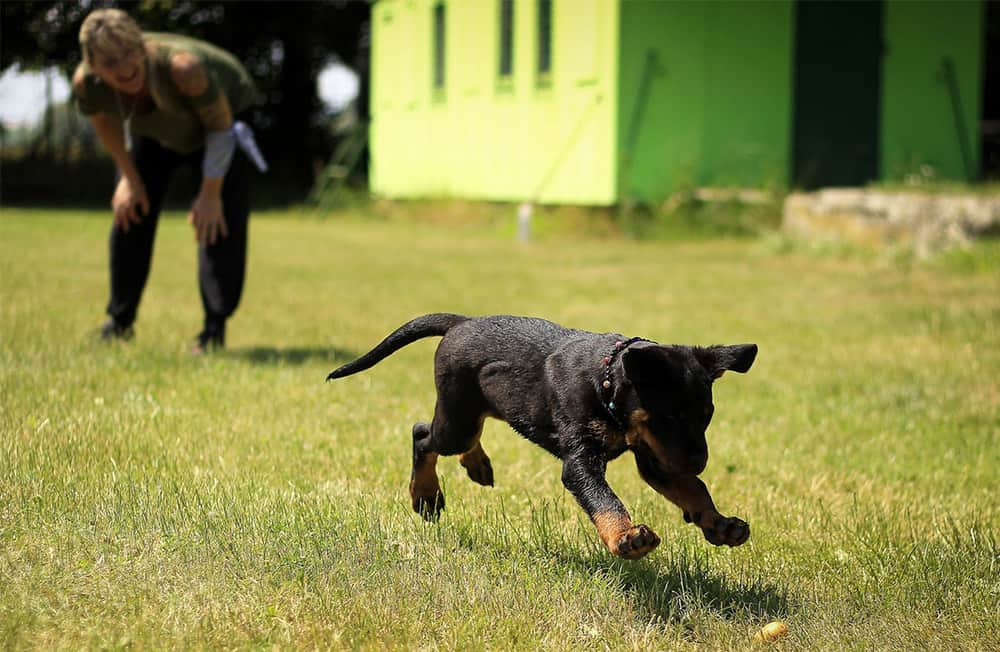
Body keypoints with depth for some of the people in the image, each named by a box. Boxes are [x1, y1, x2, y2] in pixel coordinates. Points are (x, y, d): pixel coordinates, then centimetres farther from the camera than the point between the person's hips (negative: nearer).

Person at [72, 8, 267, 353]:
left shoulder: (182, 66, -45)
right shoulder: (86, 82, -32)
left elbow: (220, 125, -27)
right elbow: (106, 125, -6)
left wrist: (211, 193, -21)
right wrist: (129, 178, 1)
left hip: (222, 109, -4)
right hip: (153, 128, 4)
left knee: (219, 221, -15)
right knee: (129, 213, 3)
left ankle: (216, 326, -9)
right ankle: (119, 321, 18)